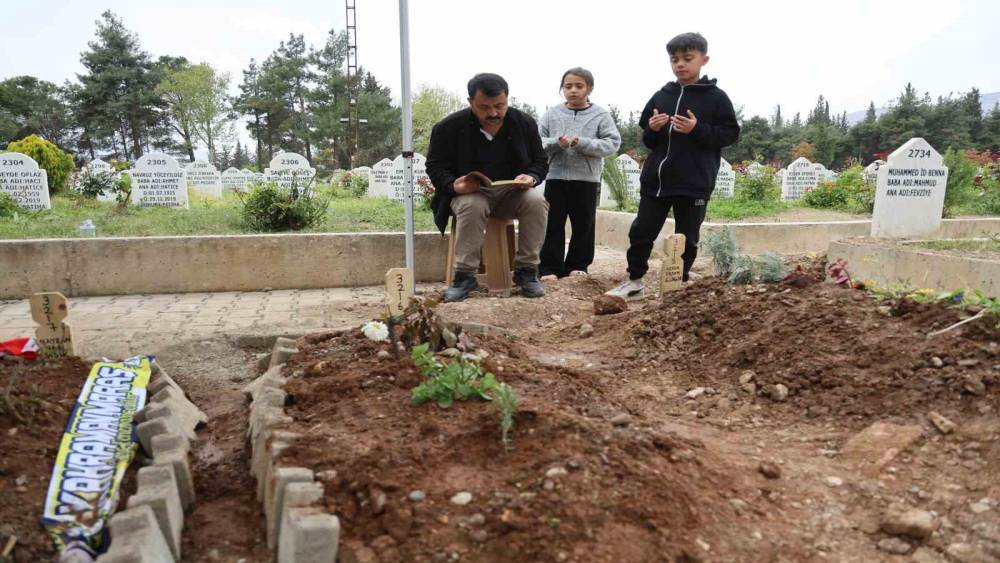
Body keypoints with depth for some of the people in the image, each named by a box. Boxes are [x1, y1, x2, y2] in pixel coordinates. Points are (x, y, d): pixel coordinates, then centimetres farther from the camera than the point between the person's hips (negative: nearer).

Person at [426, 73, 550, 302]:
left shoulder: (525, 123, -2)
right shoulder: (448, 127, -8)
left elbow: (541, 162, 6)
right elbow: (435, 166, -3)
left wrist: (532, 177, -19)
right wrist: (454, 186, -25)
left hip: (513, 191, 2)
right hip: (468, 193, -2)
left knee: (537, 201, -28)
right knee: (471, 206, -37)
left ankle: (526, 270, -18)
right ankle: (464, 275, -27)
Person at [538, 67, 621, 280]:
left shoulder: (601, 115, 0)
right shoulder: (552, 113, 5)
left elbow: (613, 143, -7)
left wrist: (582, 143, -19)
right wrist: (556, 143, -19)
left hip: (587, 179, 0)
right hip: (556, 177, 1)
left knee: (583, 225, 8)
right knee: (553, 224, 2)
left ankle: (578, 266, 20)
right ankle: (550, 267, 9)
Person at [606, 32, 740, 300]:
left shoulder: (716, 97, -1)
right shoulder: (661, 96, 9)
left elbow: (730, 134, -4)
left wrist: (698, 129, -17)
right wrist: (653, 129, -8)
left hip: (694, 183, -3)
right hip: (655, 180, 4)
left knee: (686, 238, 5)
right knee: (641, 231, 5)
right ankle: (635, 281, 18)